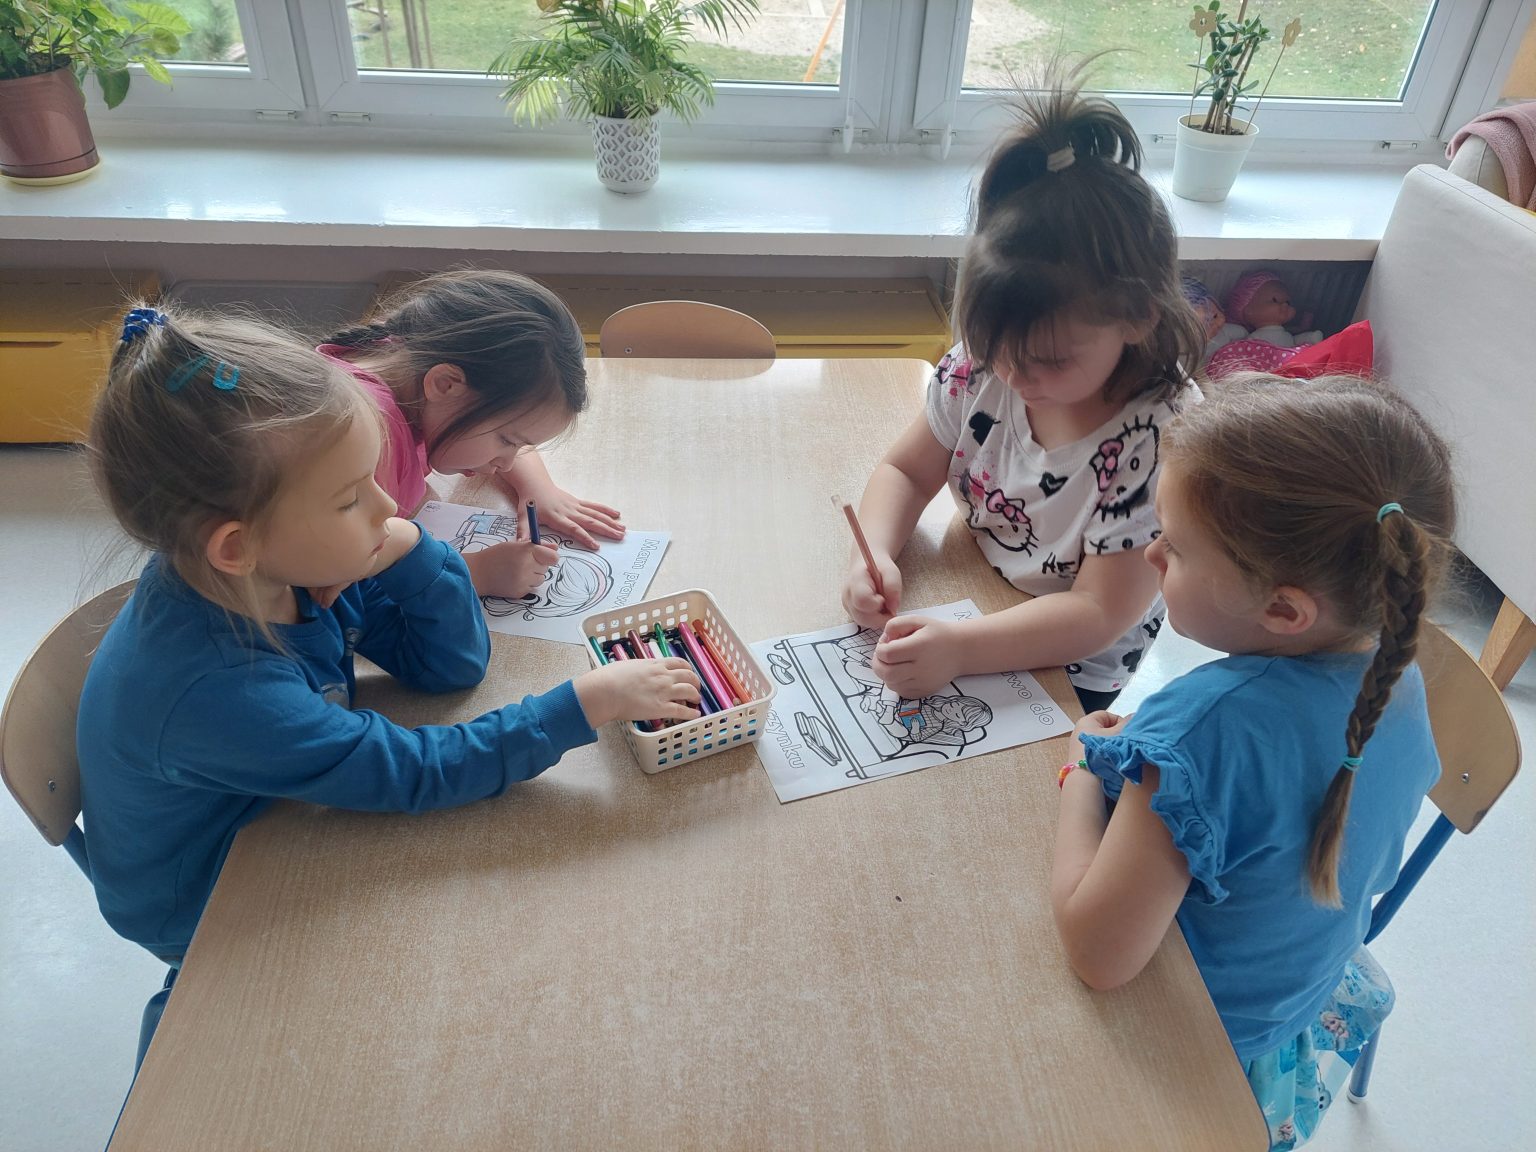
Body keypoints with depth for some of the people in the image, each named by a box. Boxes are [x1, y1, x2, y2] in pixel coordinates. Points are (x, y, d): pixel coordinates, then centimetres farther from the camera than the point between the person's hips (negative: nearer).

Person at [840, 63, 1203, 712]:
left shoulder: (1162, 440, -27)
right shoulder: (982, 367, -12)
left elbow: (1098, 614, -27)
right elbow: (905, 471, -1)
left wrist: (959, 647, -41)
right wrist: (874, 555, -22)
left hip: (1084, 683, -6)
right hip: (970, 607, 7)